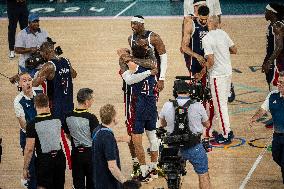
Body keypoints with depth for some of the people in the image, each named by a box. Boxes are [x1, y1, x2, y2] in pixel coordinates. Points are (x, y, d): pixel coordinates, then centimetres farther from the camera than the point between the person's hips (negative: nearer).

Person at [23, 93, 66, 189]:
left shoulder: (32, 124, -13)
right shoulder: (57, 120, -1)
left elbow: (29, 149, -13)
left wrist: (25, 168, -5)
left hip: (43, 160, -4)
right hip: (59, 157, 4)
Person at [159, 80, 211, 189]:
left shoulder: (167, 106, -6)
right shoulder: (198, 106, -10)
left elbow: (162, 124, 13)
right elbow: (207, 124, 7)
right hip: (194, 147, -2)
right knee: (203, 175, 12)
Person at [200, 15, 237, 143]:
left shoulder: (206, 39, -18)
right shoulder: (223, 33, 3)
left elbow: (211, 61, -22)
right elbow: (234, 50, 10)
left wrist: (203, 70, -6)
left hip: (217, 75, -7)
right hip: (228, 71, 8)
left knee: (220, 105, 1)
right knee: (223, 103, 20)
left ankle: (225, 136, 7)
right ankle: (227, 131, 27)